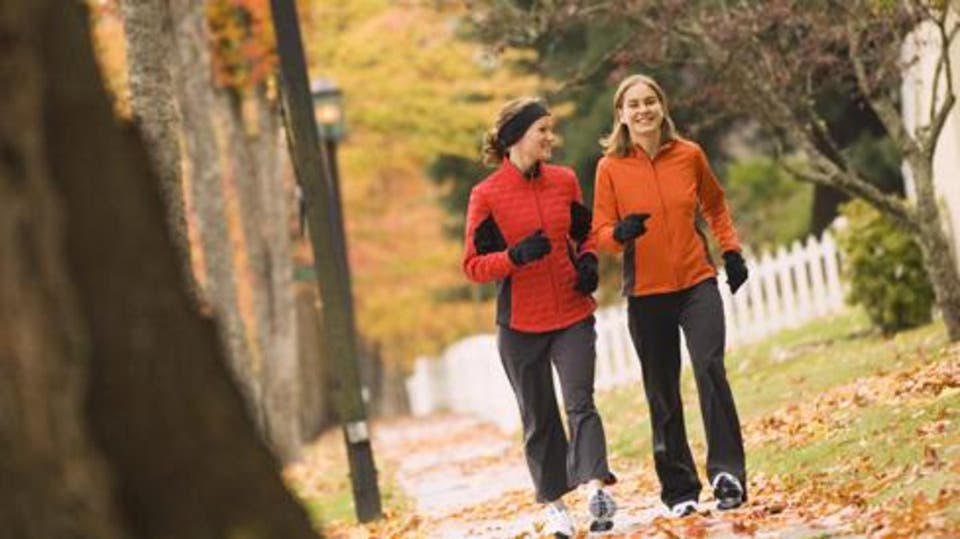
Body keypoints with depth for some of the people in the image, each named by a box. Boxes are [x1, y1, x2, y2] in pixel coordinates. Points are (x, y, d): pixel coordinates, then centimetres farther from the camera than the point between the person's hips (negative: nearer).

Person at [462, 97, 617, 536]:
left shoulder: (564, 181, 4)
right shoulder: (487, 195, -7)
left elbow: (584, 231, 20)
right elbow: (473, 265, -7)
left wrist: (588, 260, -1)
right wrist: (516, 256, -23)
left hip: (573, 317, 2)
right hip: (520, 323, -2)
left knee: (580, 403, -14)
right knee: (539, 418, 7)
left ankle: (595, 485, -26)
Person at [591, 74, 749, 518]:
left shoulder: (689, 154, 2)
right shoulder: (610, 168, -3)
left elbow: (715, 205, 19)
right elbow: (601, 233, -2)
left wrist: (731, 250, 9)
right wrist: (621, 232, -24)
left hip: (698, 285, 0)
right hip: (646, 294, 0)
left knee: (710, 369, -20)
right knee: (662, 393, 5)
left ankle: (727, 472, -19)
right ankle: (679, 488, 16)